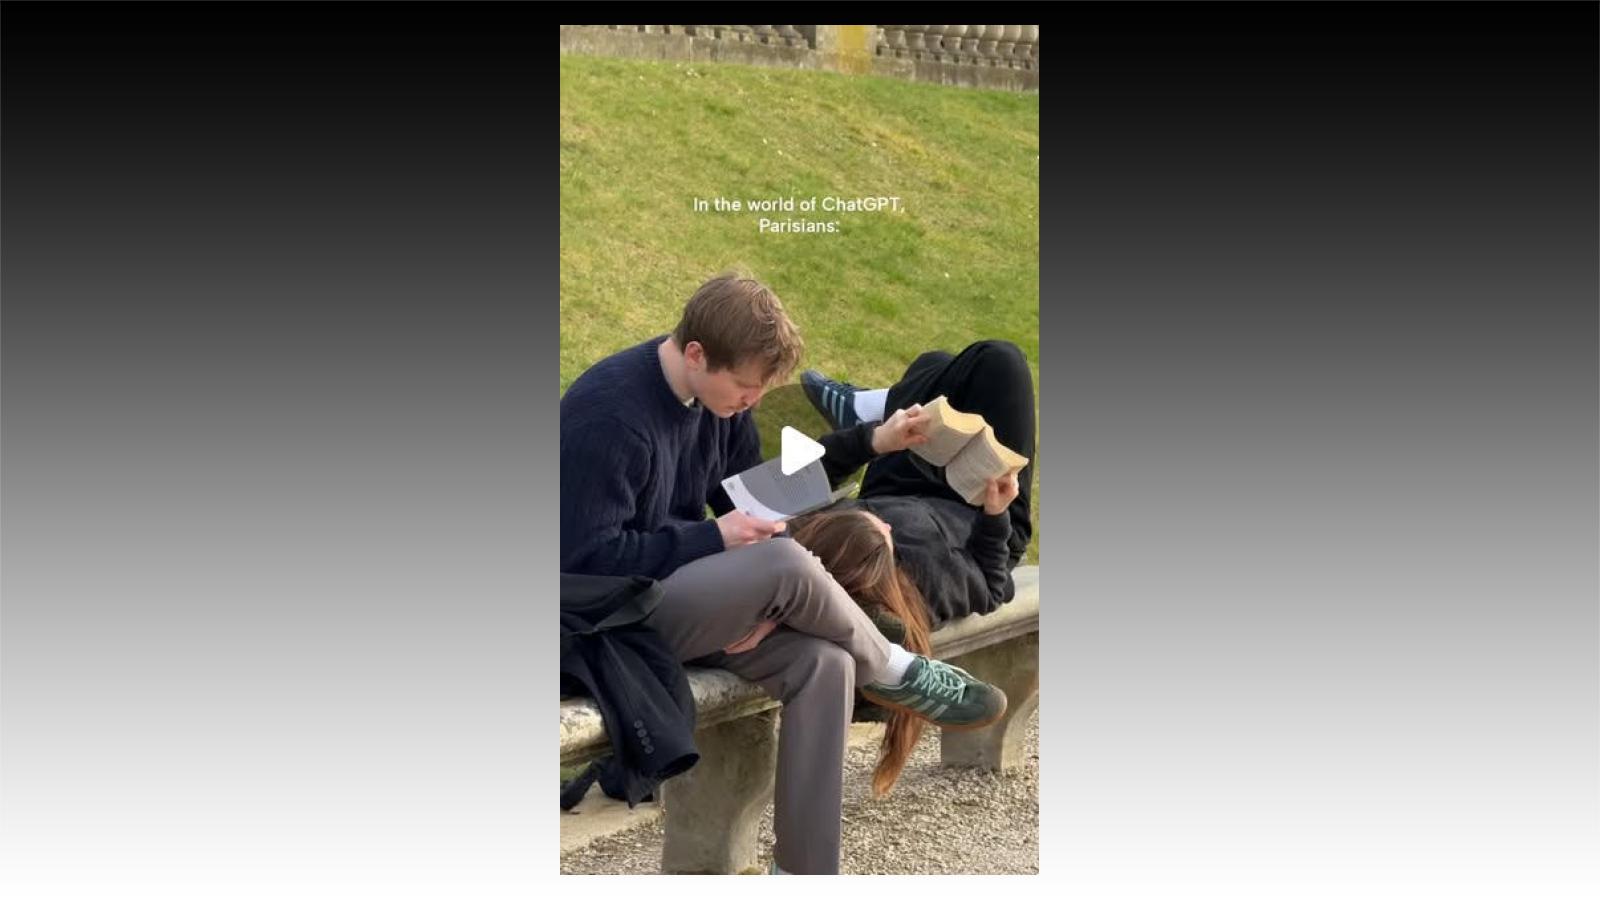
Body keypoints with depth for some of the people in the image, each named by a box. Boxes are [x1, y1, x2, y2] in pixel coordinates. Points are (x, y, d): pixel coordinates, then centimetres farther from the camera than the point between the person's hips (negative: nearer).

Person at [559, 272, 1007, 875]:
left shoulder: (721, 397, 2)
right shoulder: (608, 413, -21)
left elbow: (753, 499, 10)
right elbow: (584, 557, -22)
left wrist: (765, 603, -10)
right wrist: (714, 539, -21)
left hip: (685, 595, 8)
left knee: (824, 663, -19)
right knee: (786, 563, -30)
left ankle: (804, 872, -14)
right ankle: (895, 674, -3)